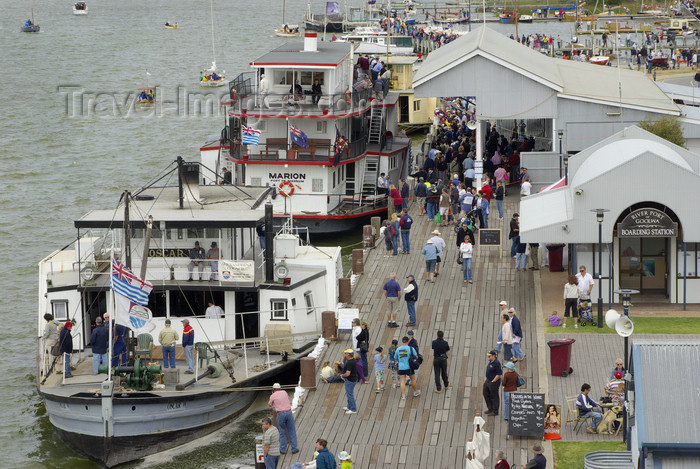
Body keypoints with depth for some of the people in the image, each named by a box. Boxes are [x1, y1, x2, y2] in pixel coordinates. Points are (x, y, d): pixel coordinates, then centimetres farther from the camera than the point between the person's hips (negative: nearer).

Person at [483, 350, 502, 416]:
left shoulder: (496, 363, -23)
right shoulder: (490, 362, 6)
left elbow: (499, 374, -24)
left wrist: (493, 381, -20)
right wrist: (486, 379, 16)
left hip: (494, 382, -10)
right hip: (488, 381, 10)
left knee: (494, 397, 1)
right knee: (486, 394, 16)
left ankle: (495, 411, 13)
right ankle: (490, 409, 29)